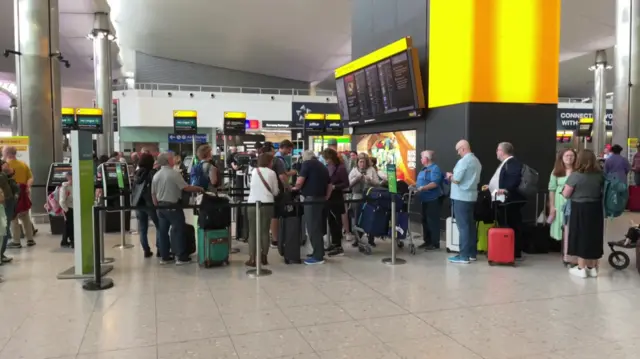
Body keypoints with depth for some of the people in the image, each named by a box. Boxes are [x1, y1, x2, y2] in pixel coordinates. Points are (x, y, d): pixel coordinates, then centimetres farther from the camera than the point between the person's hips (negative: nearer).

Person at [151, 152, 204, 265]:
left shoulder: (156, 176, 8)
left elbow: (153, 193, 11)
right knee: (178, 230, 0)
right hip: (173, 207, -7)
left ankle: (164, 257, 16)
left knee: (163, 231, 11)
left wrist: (158, 206, 18)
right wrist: (198, 188, -2)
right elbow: (186, 188, -17)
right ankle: (181, 257, 2)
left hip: (161, 206, 7)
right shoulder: (174, 174, -14)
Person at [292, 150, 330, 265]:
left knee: (312, 227, -3)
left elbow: (300, 181, -13)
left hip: (311, 198, -8)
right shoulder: (323, 166, 18)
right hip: (321, 198, 8)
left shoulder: (307, 163, -4)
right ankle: (319, 253, 22)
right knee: (318, 227, 15)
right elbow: (329, 186, 17)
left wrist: (296, 188, 6)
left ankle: (317, 257, -1)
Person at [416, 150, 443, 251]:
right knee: (425, 221, 14)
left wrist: (423, 188, -30)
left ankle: (435, 243, 1)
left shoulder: (435, 168, -14)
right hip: (425, 199, 10)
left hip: (433, 199, -10)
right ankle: (427, 241, 24)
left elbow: (435, 183, -25)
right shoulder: (425, 169, 17)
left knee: (433, 221, -5)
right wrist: (414, 185, 9)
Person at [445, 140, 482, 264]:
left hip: (461, 197, -9)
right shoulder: (476, 161, 13)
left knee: (463, 226, -6)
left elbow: (456, 179, -19)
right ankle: (472, 253, 17)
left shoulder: (463, 161, -16)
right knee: (470, 225, 12)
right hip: (471, 197, 9)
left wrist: (449, 176, 2)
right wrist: (453, 176, 17)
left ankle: (464, 256, -4)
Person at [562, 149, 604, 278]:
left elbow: (566, 194, -11)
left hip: (580, 209, -5)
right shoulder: (600, 175, 0)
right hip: (596, 209, 5)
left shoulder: (575, 175, -15)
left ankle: (581, 268, 11)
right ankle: (592, 267, 23)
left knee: (581, 236, 5)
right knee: (594, 236, 13)